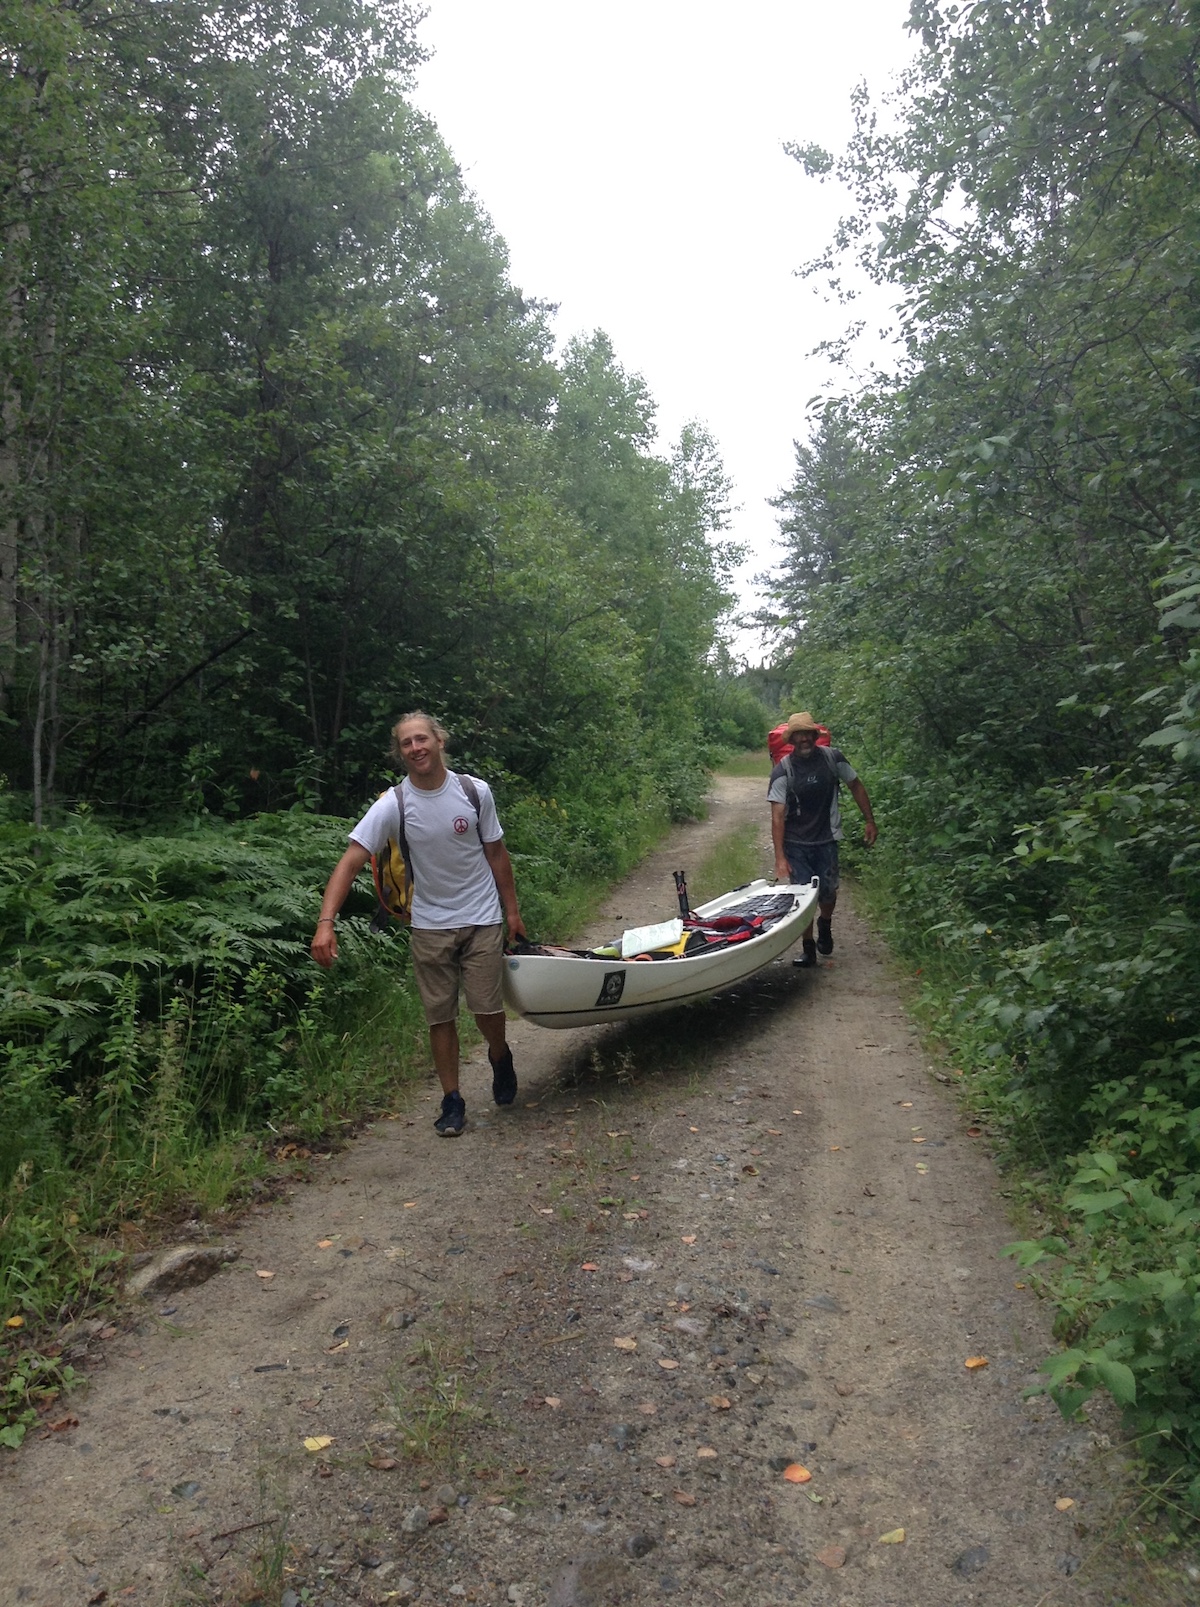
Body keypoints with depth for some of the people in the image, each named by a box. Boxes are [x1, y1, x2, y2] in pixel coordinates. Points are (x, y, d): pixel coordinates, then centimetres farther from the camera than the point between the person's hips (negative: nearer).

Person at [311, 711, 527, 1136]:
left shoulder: (475, 792, -9)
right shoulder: (393, 804, -14)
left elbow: (496, 854, 2)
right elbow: (351, 862, -20)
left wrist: (512, 911, 5)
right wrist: (326, 922, -32)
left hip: (482, 919, 0)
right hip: (430, 924, 0)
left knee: (487, 1007, -2)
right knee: (440, 1016, 6)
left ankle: (499, 1057, 32)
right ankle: (452, 1102, 22)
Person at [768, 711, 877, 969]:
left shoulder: (833, 758, -7)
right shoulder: (782, 771, -13)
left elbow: (856, 786, 9)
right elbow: (777, 816, -16)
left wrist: (870, 821, 8)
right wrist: (780, 857, -21)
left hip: (826, 841, 2)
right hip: (795, 844, -2)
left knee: (828, 892, 4)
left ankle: (825, 926, 38)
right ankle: (809, 951, 11)